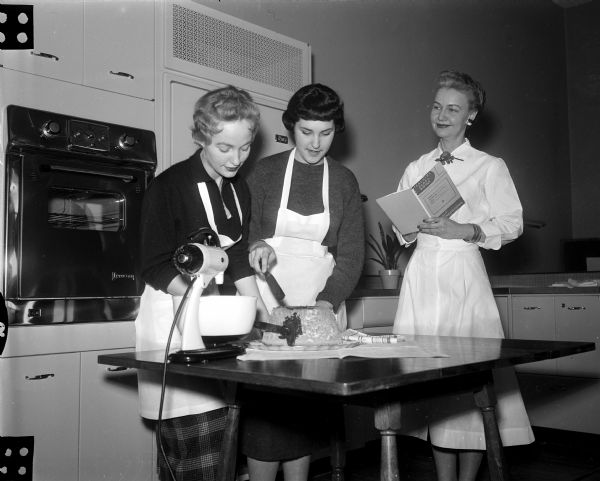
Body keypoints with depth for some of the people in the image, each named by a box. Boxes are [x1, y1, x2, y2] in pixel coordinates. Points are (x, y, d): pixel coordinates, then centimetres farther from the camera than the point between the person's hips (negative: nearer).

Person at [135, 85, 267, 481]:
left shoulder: (239, 190, 11)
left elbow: (239, 260, 11)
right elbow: (156, 268, -10)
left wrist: (265, 313, -1)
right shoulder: (170, 186, -9)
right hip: (173, 314, -6)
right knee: (198, 446, -10)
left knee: (224, 441, 2)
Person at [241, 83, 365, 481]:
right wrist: (257, 245, -18)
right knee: (266, 408, -7)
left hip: (323, 304, 2)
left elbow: (352, 254, 3)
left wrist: (327, 302, -12)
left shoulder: (344, 181, 8)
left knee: (309, 410, 1)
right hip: (269, 302, -1)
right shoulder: (266, 172, 4)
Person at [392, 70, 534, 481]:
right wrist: (410, 227, -4)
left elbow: (512, 223, 0)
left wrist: (463, 230, -13)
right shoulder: (416, 168, 17)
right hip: (422, 274, 4)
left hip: (465, 275, -3)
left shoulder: (490, 166, 6)